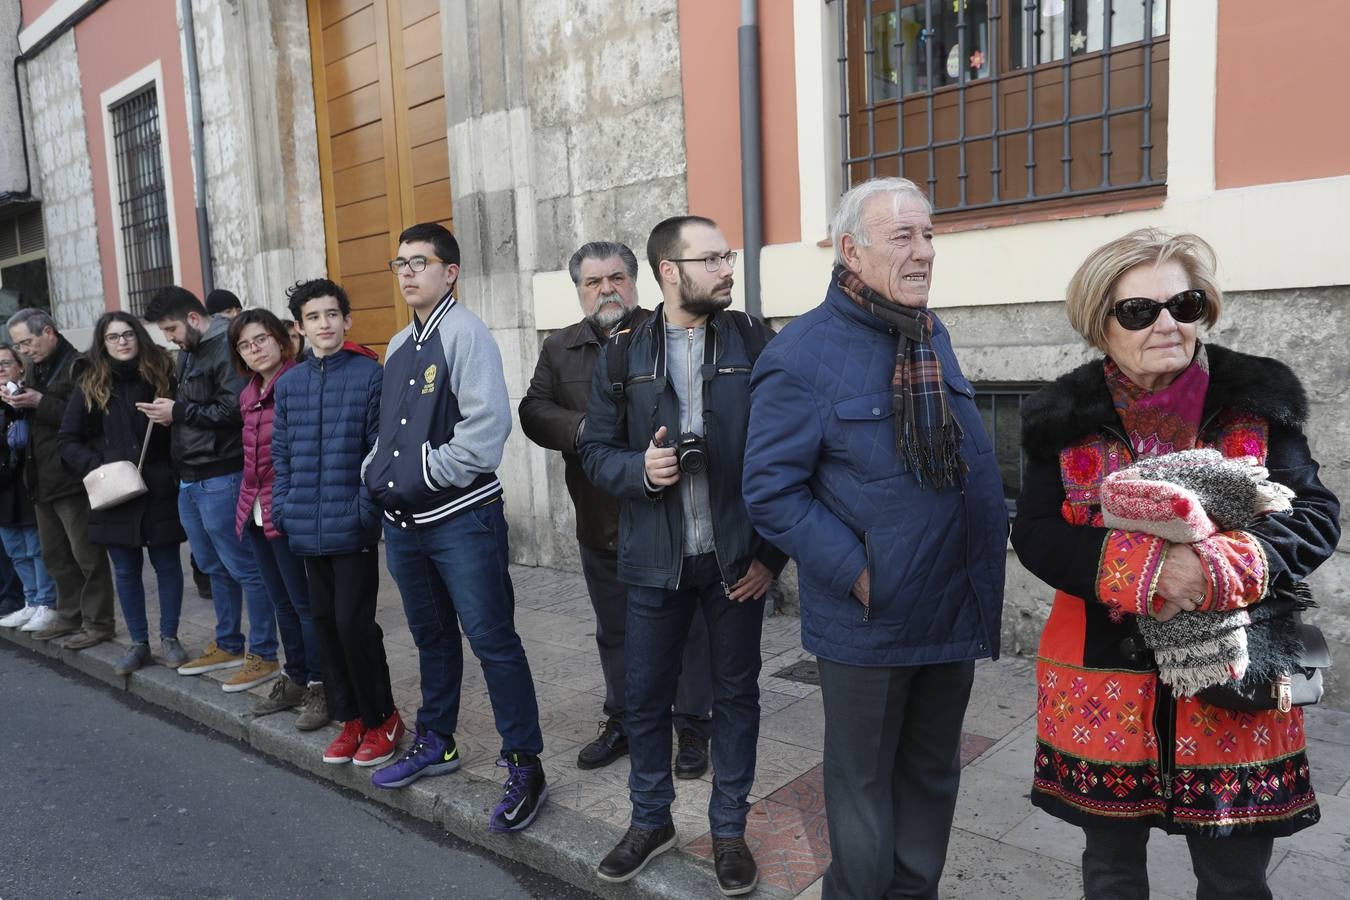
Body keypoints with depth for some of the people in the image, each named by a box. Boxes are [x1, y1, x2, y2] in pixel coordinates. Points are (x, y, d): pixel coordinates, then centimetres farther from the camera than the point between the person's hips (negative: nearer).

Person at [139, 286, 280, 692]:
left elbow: (234, 410, -25)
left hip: (221, 479, -10)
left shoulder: (227, 349, -14)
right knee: (214, 567, 17)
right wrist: (167, 413, 5)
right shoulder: (188, 354, 17)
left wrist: (178, 411, -14)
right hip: (190, 479, 10)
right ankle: (228, 645, 30)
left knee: (244, 568, -2)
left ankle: (264, 656, 7)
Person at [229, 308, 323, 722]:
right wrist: (249, 500, 18)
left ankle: (320, 685, 10)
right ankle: (295, 678, 28)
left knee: (305, 602, -1)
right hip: (256, 511, 9)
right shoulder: (248, 395, 14)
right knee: (282, 602, 17)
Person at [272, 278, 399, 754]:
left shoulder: (369, 375, -6)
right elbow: (282, 454, 13)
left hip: (352, 527, -5)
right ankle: (350, 718, 26)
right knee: (325, 623, 12)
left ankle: (381, 719, 15)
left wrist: (365, 507, -13)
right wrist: (283, 508, 4)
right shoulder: (289, 383, 10)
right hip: (307, 529, 6)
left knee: (353, 623, -4)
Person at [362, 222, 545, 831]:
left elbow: (487, 424, -20)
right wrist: (376, 473, 7)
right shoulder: (399, 345, 15)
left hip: (460, 518, -8)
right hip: (403, 521, 8)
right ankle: (435, 742, 37)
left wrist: (425, 474, -16)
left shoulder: (465, 332, -10)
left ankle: (524, 767, 8)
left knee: (493, 641, -3)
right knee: (432, 637, 21)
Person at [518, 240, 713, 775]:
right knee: (614, 630, 18)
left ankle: (693, 727, 24)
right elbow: (534, 411, 0)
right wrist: (584, 430, -18)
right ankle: (622, 721, 35)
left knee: (686, 626, 8)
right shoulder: (559, 348, 10)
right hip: (600, 522, 4)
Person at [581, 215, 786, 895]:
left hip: (737, 559, 0)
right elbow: (596, 450, 4)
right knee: (645, 696, 11)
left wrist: (772, 553, -5)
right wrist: (640, 469, -17)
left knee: (736, 695, 12)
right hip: (655, 560, 1)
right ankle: (650, 820, 35)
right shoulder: (622, 354, 1)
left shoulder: (755, 342, -2)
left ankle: (729, 829, 32)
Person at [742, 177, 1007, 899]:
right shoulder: (803, 353, -16)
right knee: (864, 787, 12)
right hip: (870, 621, -6)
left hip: (954, 614, 7)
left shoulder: (933, 337, 7)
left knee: (932, 777, 22)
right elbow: (771, 490, -17)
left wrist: (994, 535, 5)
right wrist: (856, 574, -21)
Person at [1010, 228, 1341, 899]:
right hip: (1101, 686, 0)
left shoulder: (1258, 401, -1)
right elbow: (1035, 535, -6)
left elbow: (1315, 515, -3)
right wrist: (1138, 566, -24)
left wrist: (1228, 566, -24)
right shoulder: (1064, 416, -2)